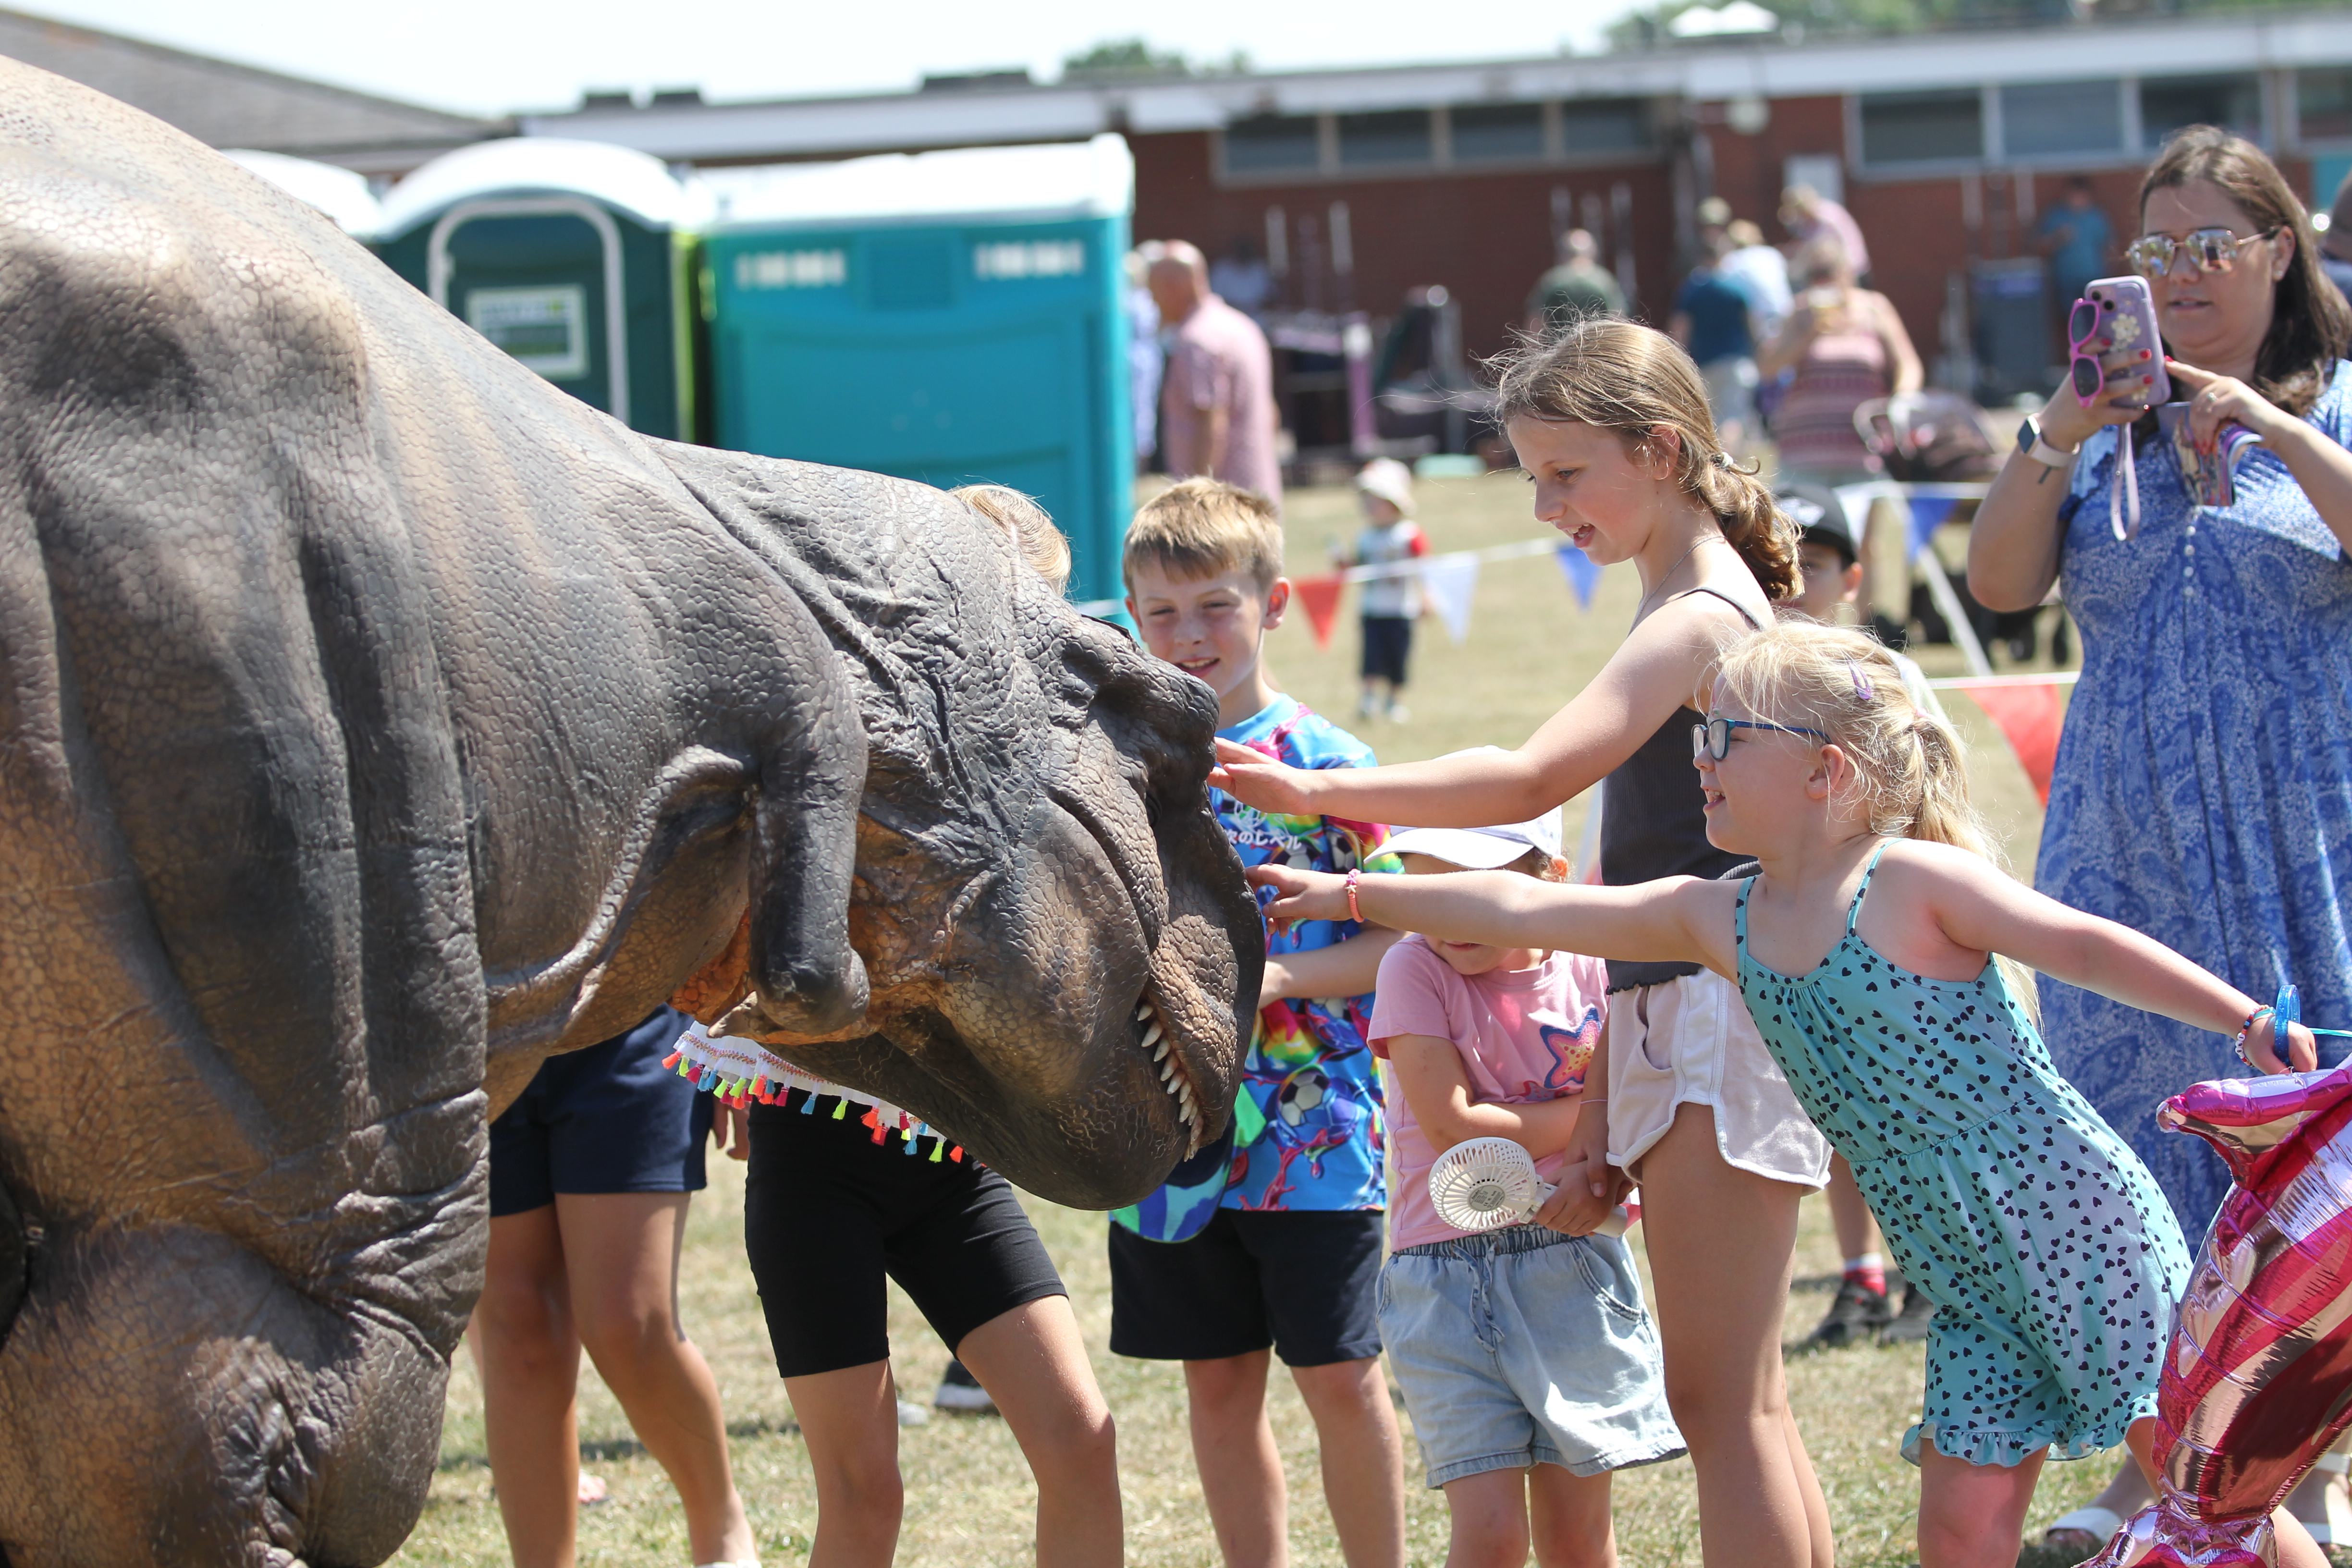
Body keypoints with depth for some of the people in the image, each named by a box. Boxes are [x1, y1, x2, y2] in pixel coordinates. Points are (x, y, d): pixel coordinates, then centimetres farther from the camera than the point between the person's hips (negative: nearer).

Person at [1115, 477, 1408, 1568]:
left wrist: (1281, 976, -21)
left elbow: (1399, 937, -8)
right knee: (1218, 1385, 10)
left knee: (1340, 1378, 0)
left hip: (1310, 1130, -4)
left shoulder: (1321, 761, -6)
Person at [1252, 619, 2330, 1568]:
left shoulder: (1913, 882, -13)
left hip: (2080, 1227, -6)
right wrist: (1348, 895, 13)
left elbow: (2090, 949, -15)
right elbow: (1524, 912, 10)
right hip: (1970, 1286, 6)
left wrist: (2252, 1023, -24)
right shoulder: (1720, 919, 6)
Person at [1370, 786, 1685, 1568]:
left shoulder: (1587, 975, 1)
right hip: (1449, 1278, -2)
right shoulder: (1415, 970, -5)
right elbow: (1451, 1126, -14)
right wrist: (1584, 1115, -7)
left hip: (1572, 1268, 2)